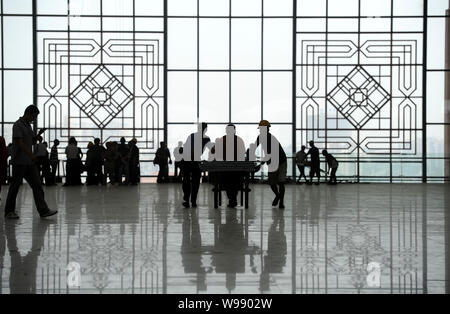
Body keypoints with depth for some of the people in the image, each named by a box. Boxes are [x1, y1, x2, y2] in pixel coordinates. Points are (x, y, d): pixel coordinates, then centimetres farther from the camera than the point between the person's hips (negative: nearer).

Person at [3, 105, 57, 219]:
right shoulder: (17, 125, -10)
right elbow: (20, 143, -20)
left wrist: (39, 134, 4)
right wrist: (31, 154, -29)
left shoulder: (28, 125, 16)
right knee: (15, 186, 1)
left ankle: (43, 210, -4)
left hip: (29, 162, 8)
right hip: (19, 162, -8)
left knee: (37, 185, -1)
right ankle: (9, 211, 12)